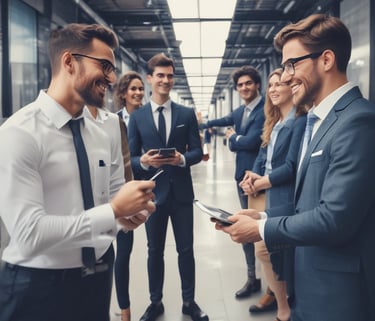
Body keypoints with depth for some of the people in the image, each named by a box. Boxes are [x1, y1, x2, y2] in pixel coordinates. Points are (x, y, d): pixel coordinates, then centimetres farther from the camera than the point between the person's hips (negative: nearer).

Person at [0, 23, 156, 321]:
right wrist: (114, 211, -25)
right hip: (39, 288, -6)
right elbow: (29, 234, -24)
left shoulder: (103, 135, 4)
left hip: (99, 277, 7)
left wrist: (128, 211, -12)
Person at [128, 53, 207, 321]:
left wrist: (182, 158, -20)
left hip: (181, 191, 1)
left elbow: (197, 152, 1)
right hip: (153, 192, 0)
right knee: (155, 250, 13)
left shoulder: (187, 114, 2)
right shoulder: (137, 117, 0)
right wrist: (143, 161, -22)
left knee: (186, 249, 11)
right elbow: (131, 158, -1)